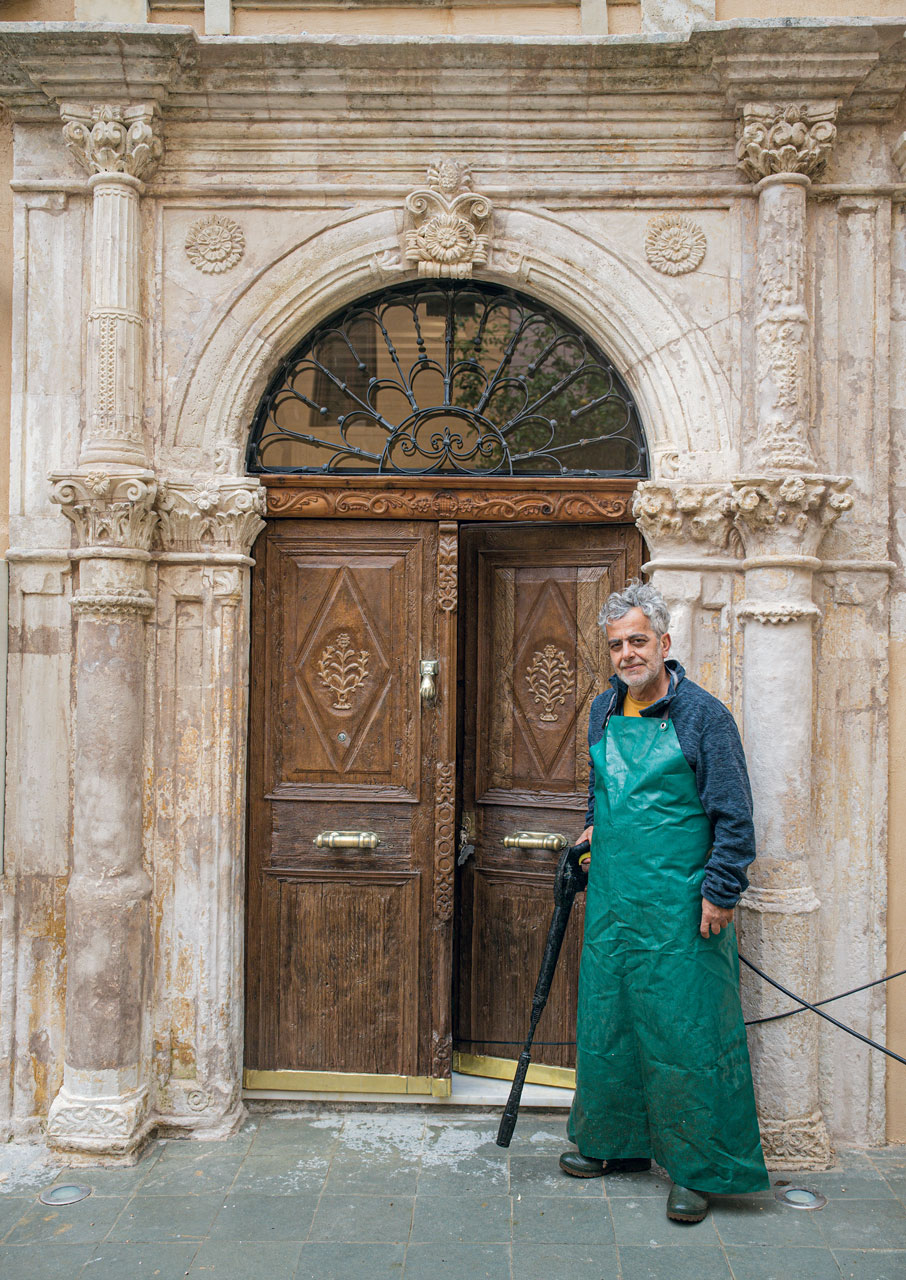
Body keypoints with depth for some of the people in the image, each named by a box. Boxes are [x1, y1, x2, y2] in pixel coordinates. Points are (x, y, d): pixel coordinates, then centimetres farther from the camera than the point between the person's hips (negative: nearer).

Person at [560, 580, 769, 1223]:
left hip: (679, 905, -6)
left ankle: (699, 1169, 16)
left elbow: (734, 815, -9)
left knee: (685, 1032, 0)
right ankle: (614, 1142, 34)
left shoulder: (703, 715, -9)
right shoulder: (604, 711, 9)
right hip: (612, 899, 6)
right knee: (606, 1022, 15)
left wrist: (720, 891, -12)